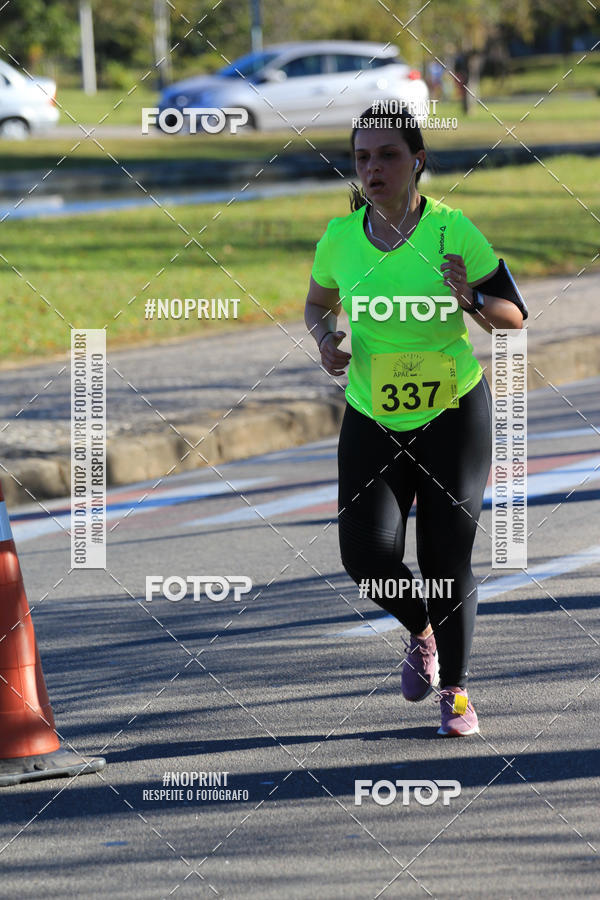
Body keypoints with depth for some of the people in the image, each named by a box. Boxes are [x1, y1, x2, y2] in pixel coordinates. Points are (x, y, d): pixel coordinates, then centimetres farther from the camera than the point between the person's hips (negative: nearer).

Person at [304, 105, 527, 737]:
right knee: (367, 555, -12)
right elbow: (318, 304, 15)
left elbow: (515, 316, -7)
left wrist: (471, 300, -27)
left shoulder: (453, 231, -13)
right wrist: (325, 339, -6)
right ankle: (421, 633, 21)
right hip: (372, 420, 2)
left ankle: (455, 691, 17)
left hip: (454, 414, -2)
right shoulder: (340, 237, -4)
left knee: (447, 560, -4)